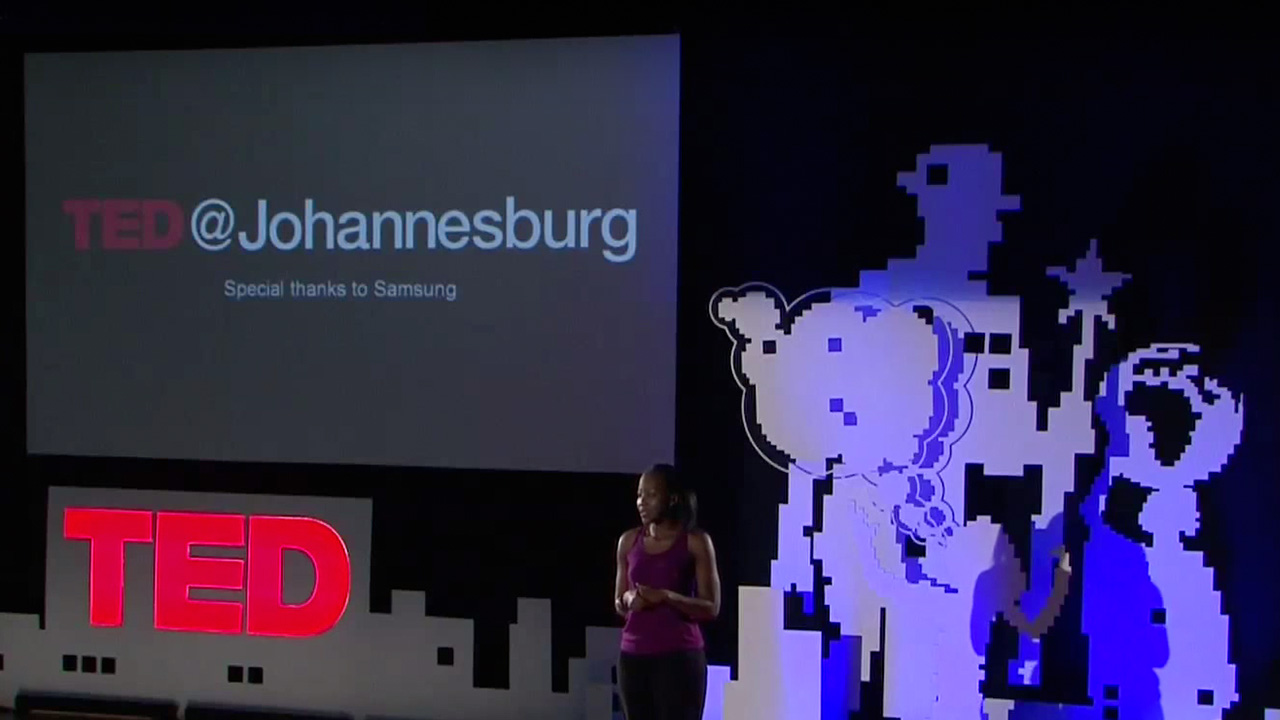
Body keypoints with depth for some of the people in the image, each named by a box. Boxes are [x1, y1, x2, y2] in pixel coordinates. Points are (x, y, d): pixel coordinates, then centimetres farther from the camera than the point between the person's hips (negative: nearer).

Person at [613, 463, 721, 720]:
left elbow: (711, 608, -6)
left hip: (679, 657, -4)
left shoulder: (696, 542, -4)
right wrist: (629, 600, -7)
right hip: (634, 656, 5)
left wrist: (665, 597, -19)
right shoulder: (629, 541, 8)